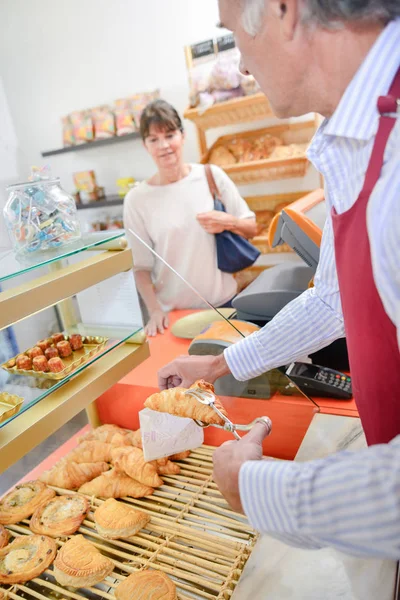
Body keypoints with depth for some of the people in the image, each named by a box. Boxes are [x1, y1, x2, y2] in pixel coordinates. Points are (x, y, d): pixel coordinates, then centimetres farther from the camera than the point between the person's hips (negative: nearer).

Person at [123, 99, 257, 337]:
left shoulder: (211, 175, -4)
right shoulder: (136, 200, -7)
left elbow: (252, 228, 3)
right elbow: (141, 267, -4)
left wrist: (228, 222, -16)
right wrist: (155, 310, -15)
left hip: (223, 302, 2)